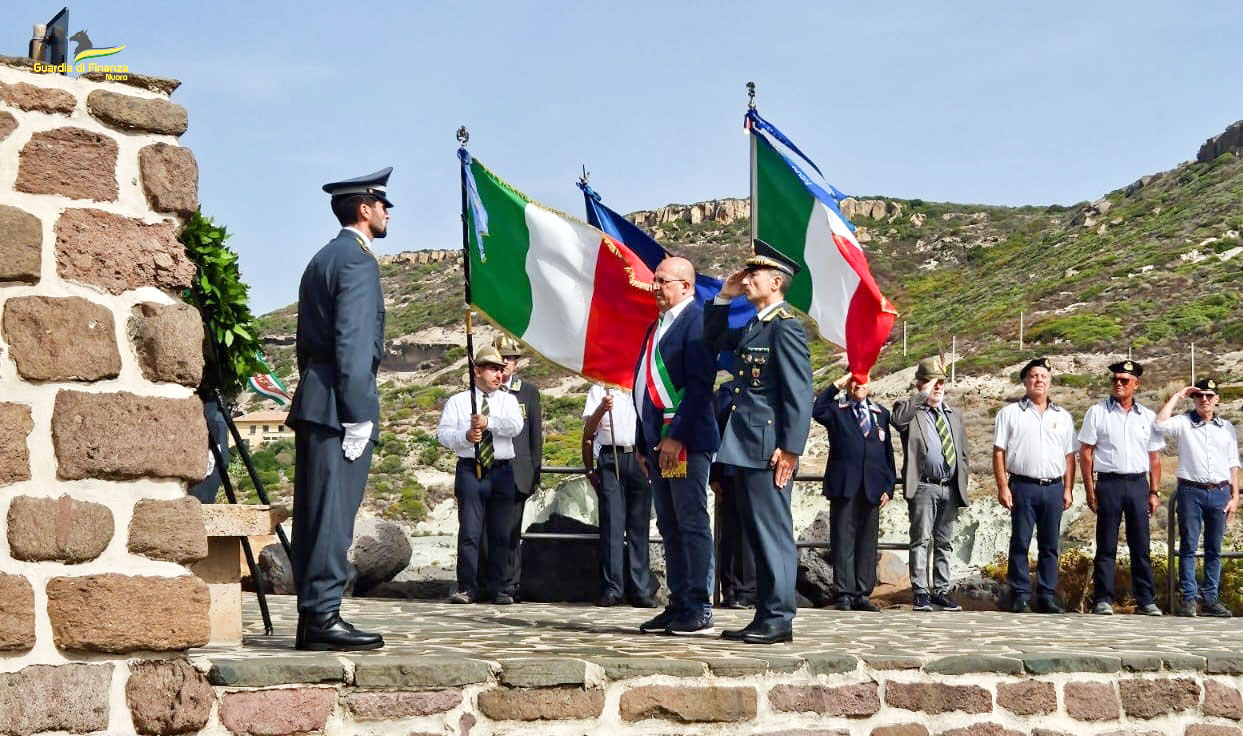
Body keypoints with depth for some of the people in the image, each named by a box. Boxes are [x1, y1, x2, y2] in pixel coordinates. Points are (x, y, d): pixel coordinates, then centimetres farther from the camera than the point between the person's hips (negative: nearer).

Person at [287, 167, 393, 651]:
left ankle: (312, 617, 12)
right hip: (339, 404, -10)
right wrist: (358, 414, -18)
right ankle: (323, 616, -11)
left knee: (316, 511, 9)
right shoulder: (357, 260, -9)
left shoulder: (320, 260, 22)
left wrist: (315, 396, 20)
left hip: (313, 401, 10)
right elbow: (352, 343, -17)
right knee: (333, 512, -10)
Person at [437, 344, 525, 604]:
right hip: (470, 469, -2)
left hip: (502, 471, 2)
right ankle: (467, 588, -3)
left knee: (501, 533, 1)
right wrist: (465, 436, -19)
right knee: (469, 532, -7)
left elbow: (516, 426, -5)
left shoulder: (508, 400, 14)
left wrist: (489, 422, -19)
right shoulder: (457, 402, 10)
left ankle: (498, 589, 6)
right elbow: (443, 433, -1)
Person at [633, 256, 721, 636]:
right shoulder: (655, 327, 21)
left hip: (685, 442, -9)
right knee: (670, 528, 11)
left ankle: (699, 611, -4)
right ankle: (678, 605, 15)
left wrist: (676, 436, -20)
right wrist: (643, 445, 19)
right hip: (658, 442, 9)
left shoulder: (696, 320, -8)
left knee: (692, 526, -7)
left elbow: (700, 384, -16)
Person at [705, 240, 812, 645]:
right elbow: (714, 340, 33)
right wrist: (723, 298, 19)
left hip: (769, 449, -10)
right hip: (748, 446, 10)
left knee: (773, 532, -5)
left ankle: (778, 620, -1)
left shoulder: (785, 327, -12)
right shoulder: (753, 327, 16)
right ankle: (765, 616, 18)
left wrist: (791, 449, -21)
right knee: (759, 533, 12)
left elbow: (799, 394, -17)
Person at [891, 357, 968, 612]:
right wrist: (923, 395, -20)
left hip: (951, 488, 6)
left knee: (945, 543, 9)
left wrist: (962, 483, 11)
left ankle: (941, 591, 14)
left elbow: (963, 453, 22)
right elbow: (897, 418, -25)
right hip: (924, 487, -6)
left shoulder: (954, 415, 20)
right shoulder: (912, 412, 0)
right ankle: (920, 592, -5)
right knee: (921, 540, -6)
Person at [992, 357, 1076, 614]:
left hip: (1053, 487, 3)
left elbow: (1069, 456, 14)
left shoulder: (1063, 417, 14)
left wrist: (1068, 490, 6)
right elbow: (999, 452, 0)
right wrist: (1002, 487, -8)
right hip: (1023, 486, -3)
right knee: (1020, 544, -1)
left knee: (1050, 545, 5)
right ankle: (1020, 597, 2)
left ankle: (1046, 597, 10)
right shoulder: (1010, 413, 5)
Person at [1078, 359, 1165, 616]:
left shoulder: (1147, 417, 11)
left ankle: (1146, 600, 9)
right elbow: (1085, 453, 1)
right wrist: (1090, 492, -6)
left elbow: (1154, 458, 13)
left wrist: (1154, 492, 5)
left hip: (1139, 484, 2)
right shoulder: (1097, 412, 3)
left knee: (1141, 546, 5)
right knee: (1106, 546, 0)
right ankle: (1102, 599, 3)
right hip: (1109, 483, -2)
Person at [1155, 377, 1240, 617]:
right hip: (1190, 491, -3)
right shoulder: (1183, 423, 3)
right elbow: (1160, 424, -18)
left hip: (1219, 493, 3)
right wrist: (1177, 396, -6)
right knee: (1188, 546, -1)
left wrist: (1235, 497, 6)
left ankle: (1210, 598, 11)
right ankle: (1189, 598, 2)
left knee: (1214, 549, 6)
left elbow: (1233, 465, 13)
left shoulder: (1227, 428, 12)